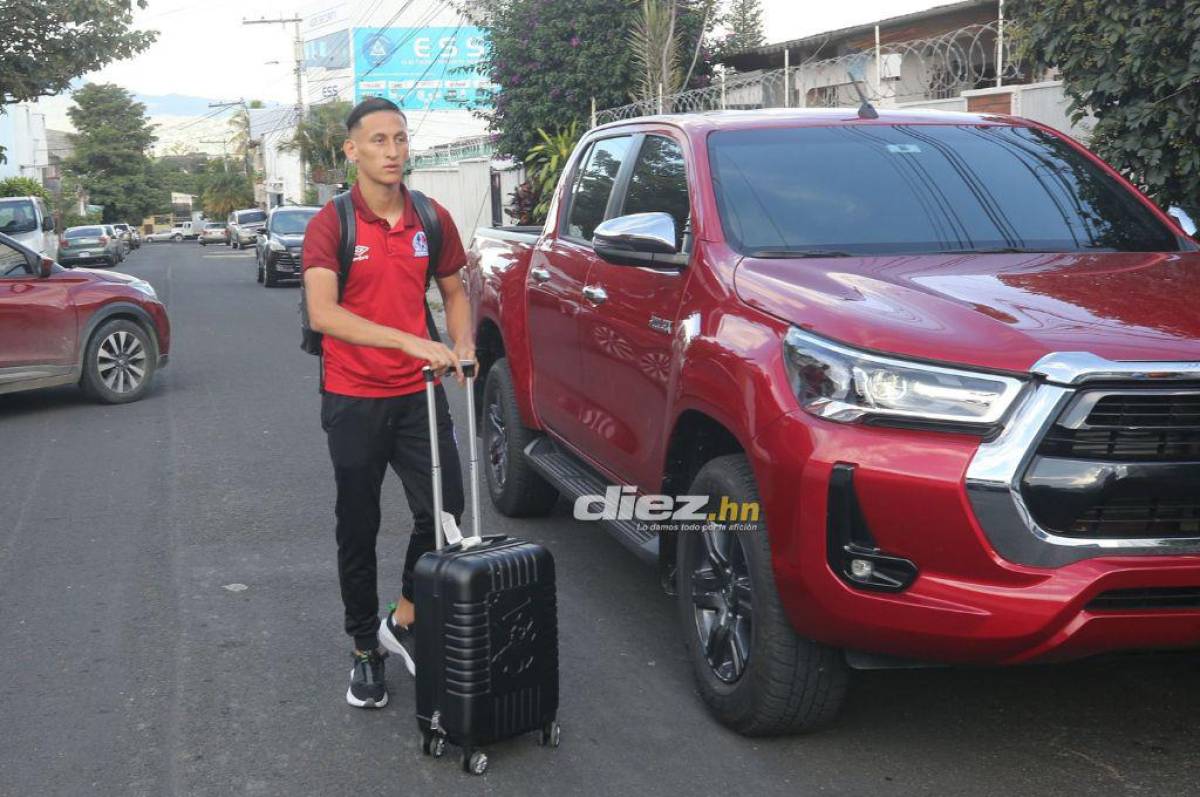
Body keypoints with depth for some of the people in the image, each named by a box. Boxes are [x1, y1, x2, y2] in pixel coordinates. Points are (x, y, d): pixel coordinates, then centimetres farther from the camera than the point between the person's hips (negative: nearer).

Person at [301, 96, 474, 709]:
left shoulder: (432, 220, 4)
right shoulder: (330, 225, -10)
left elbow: (454, 292, 18)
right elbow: (322, 314, -24)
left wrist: (462, 345, -4)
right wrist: (410, 341, -34)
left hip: (417, 393, 3)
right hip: (353, 399, -3)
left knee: (443, 507, -8)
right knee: (359, 529, 9)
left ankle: (403, 620, 16)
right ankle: (365, 651, 25)